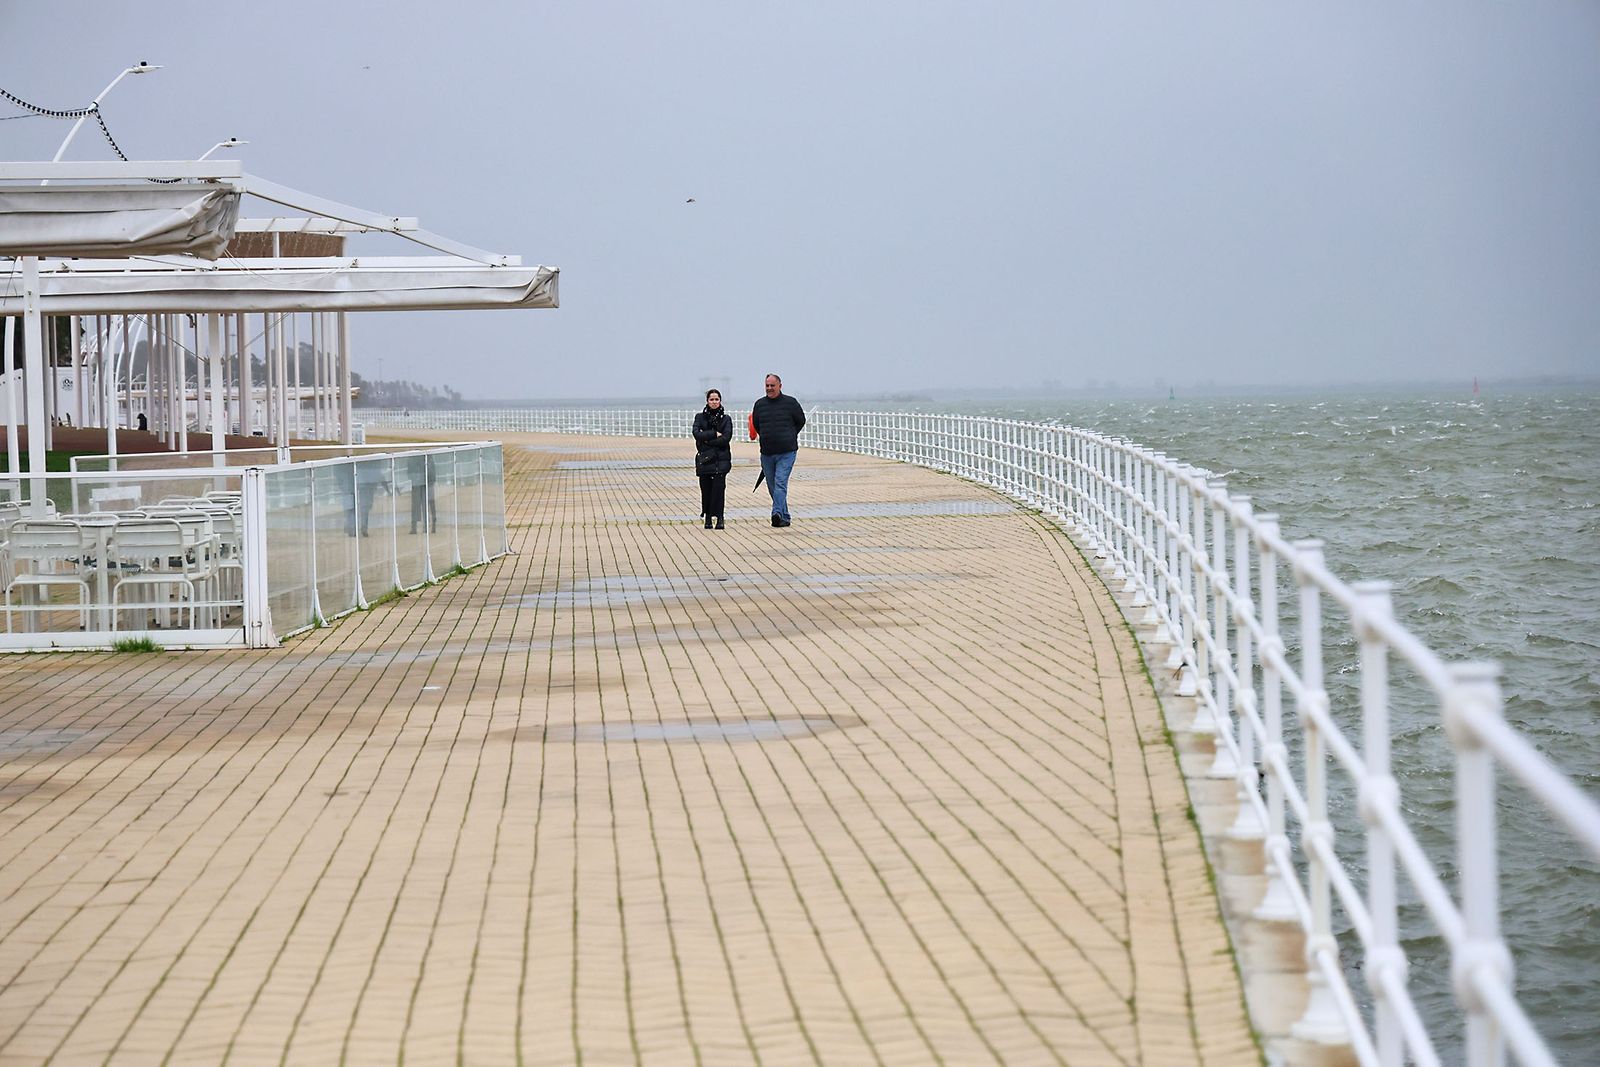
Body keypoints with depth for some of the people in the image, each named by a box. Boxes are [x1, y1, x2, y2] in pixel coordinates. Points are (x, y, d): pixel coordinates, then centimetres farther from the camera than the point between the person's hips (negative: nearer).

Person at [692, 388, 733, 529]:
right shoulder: (700, 417, 10)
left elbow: (726, 438, -6)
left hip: (720, 459, -1)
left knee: (719, 487, -13)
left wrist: (707, 441, -10)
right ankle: (708, 518, 11)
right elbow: (697, 434, -6)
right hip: (704, 459, 2)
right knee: (706, 488, 0)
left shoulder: (725, 419, 7)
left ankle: (719, 518, -14)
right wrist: (714, 434, -11)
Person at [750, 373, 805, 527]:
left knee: (780, 483, -18)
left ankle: (777, 513, -28)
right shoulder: (759, 404, 8)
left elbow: (801, 422, 10)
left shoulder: (790, 403, -1)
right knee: (772, 486, 8)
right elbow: (756, 425, 21)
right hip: (767, 453, 4)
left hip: (787, 452, -4)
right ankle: (784, 517, 18)